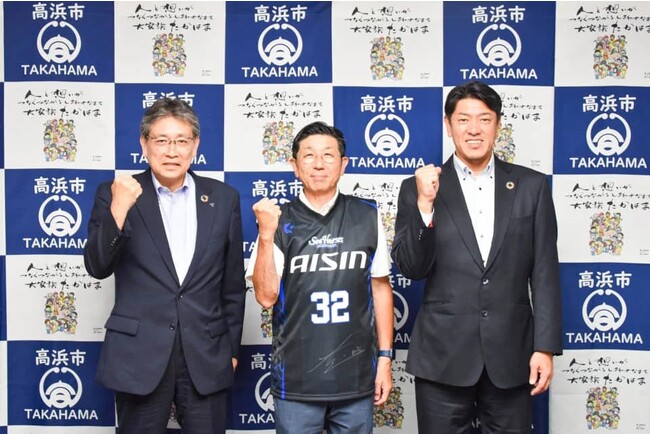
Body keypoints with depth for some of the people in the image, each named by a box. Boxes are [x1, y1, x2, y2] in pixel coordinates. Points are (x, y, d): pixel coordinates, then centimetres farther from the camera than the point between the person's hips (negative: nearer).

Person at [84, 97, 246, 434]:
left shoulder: (223, 198, 4)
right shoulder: (115, 194, 0)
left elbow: (233, 283, 9)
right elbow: (97, 267, -8)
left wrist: (231, 349, 10)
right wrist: (119, 208, -21)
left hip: (207, 358, 1)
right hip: (139, 357, -1)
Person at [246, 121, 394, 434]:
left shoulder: (367, 217, 1)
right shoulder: (279, 221, -2)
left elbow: (381, 289, 6)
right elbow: (266, 296, -6)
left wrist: (385, 358, 4)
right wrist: (266, 234, -17)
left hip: (357, 379, 1)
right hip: (296, 381, -1)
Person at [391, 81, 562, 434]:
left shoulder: (531, 186, 4)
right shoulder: (418, 189, 1)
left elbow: (544, 273, 4)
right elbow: (410, 269, -4)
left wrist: (546, 347, -2)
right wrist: (425, 204, -16)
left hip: (511, 355, 1)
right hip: (443, 355, -1)